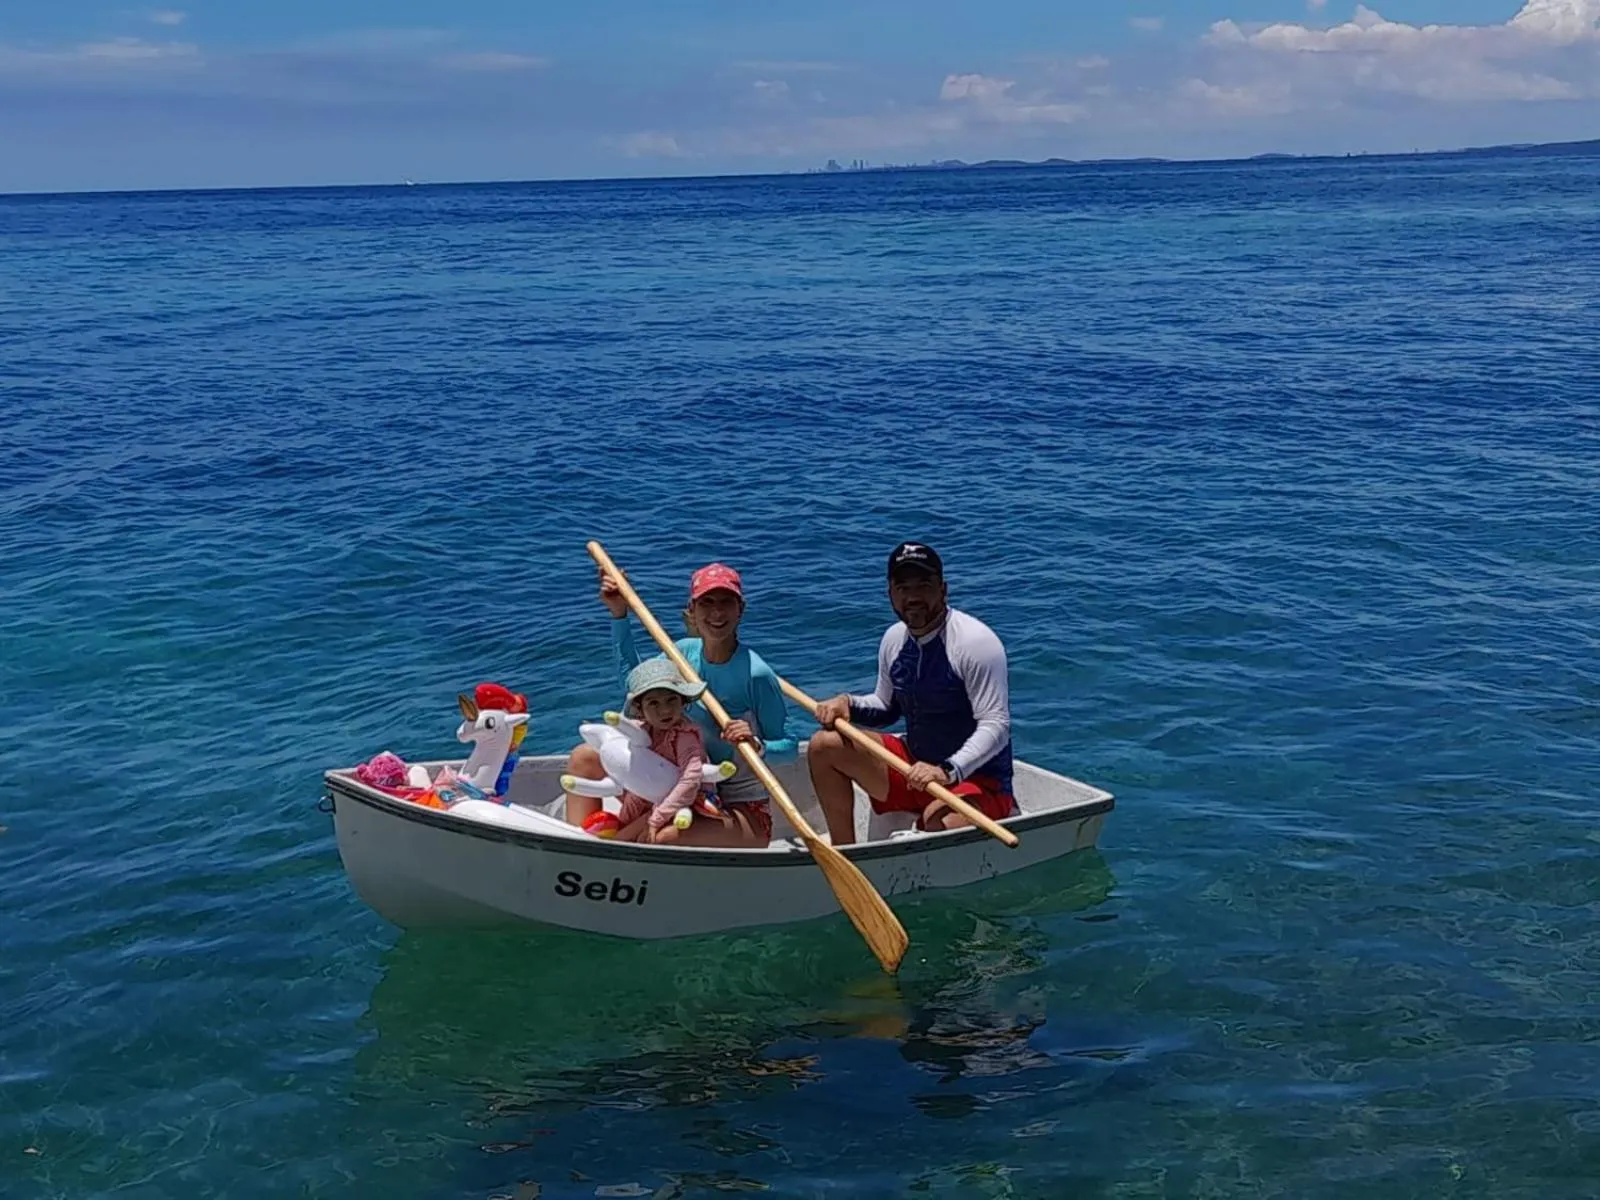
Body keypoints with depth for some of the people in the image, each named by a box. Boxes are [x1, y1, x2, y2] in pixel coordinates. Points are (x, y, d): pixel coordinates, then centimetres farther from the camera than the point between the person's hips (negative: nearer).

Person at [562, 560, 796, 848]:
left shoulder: (755, 674, -19)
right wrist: (619, 614, 9)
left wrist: (757, 745, -34)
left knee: (666, 836, -39)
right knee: (584, 758, 4)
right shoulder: (686, 652, 0)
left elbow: (790, 748, -13)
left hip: (745, 813, -7)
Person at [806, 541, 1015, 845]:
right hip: (917, 767, 8)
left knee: (940, 820, -41)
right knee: (824, 746, -2)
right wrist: (848, 704, -1)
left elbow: (996, 726, -22)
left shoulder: (975, 641, -18)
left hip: (978, 782, -8)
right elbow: (886, 708, 20)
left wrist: (947, 771, -35)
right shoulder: (895, 639, 5)